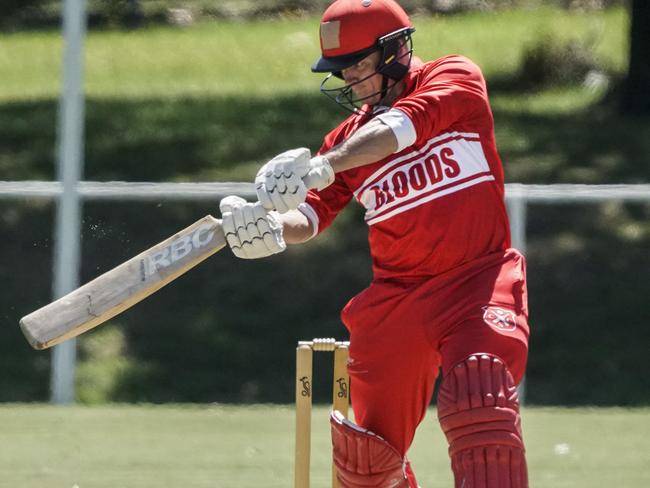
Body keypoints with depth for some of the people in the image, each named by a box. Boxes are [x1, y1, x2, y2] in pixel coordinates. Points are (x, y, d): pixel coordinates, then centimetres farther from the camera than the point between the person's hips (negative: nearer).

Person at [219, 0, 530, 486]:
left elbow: (400, 127, -24)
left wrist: (320, 167, -39)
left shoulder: (456, 79, -4)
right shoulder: (348, 139, 10)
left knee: (479, 402, -29)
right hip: (396, 297, 5)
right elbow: (309, 217, -1)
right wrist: (271, 227, -26)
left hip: (478, 280, -5)